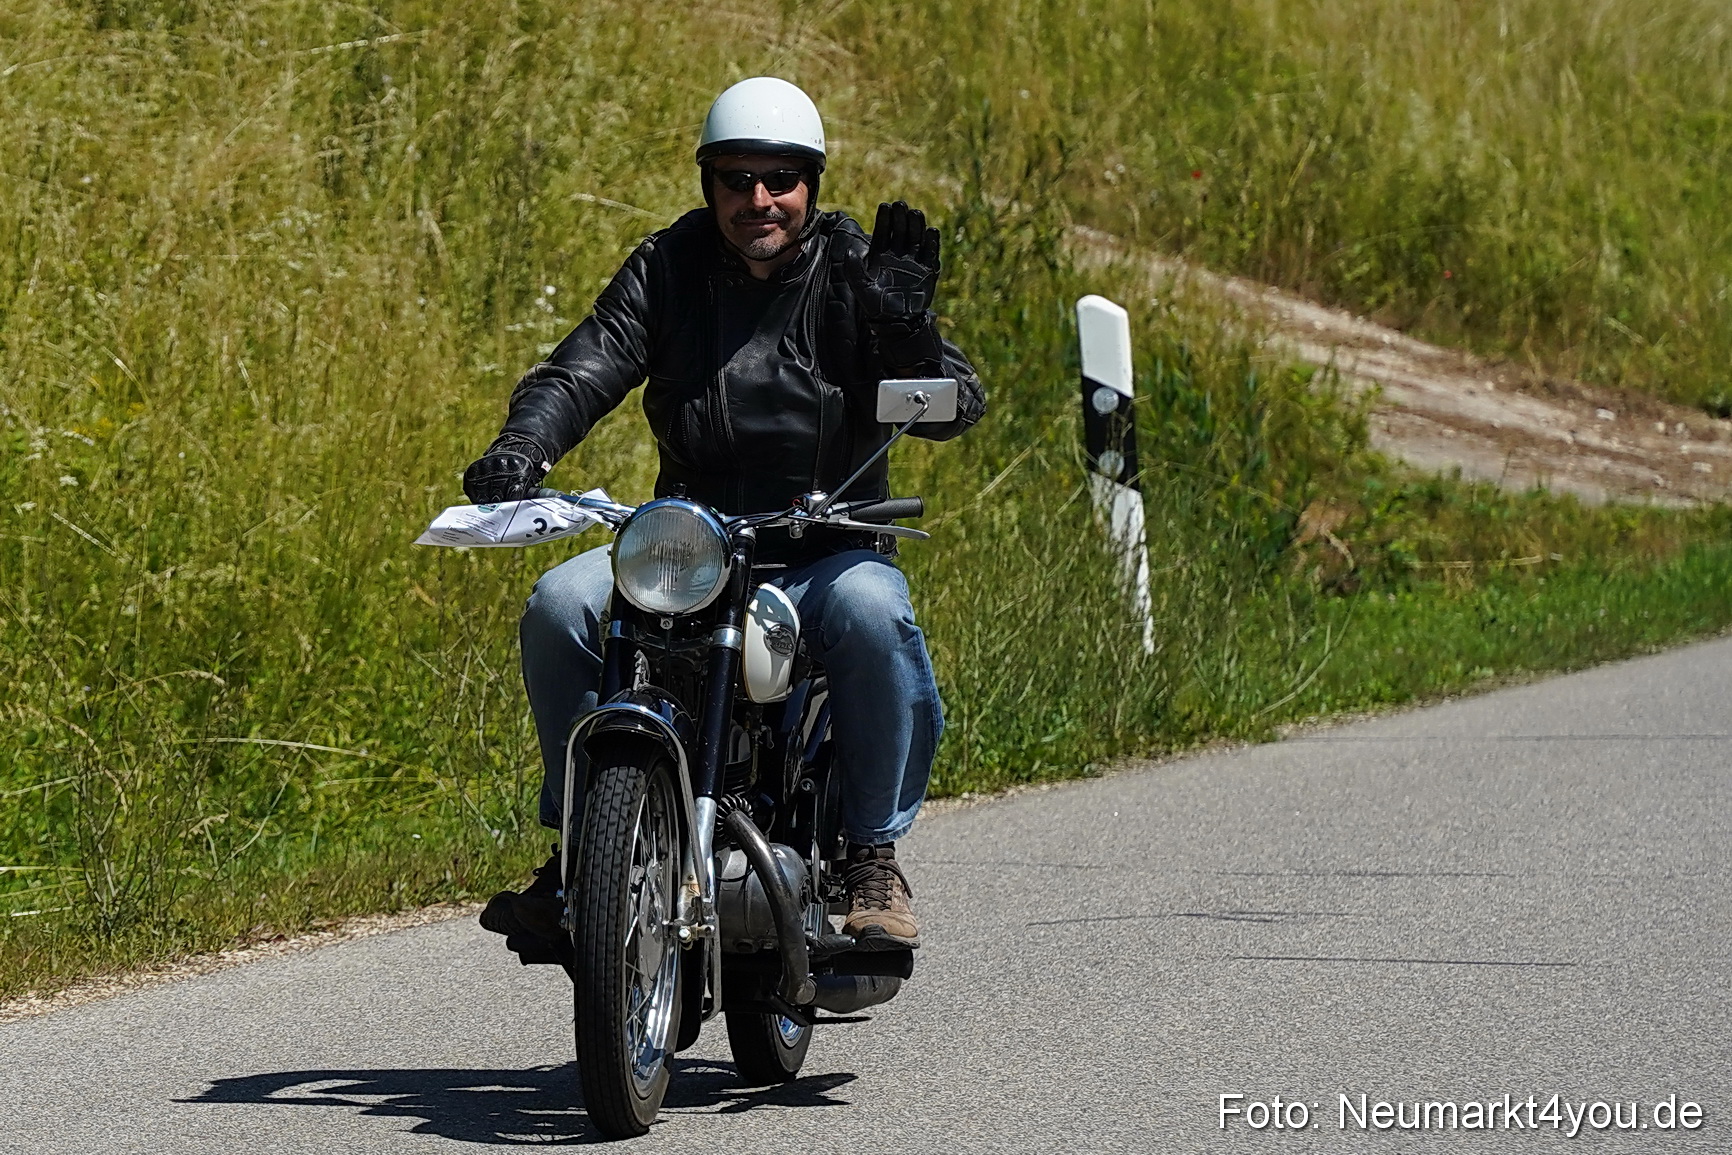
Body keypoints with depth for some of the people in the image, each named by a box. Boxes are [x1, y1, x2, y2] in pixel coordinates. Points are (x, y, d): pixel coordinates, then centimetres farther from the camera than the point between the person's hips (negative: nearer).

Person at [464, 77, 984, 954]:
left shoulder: (852, 270, -1)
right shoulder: (669, 266, 5)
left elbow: (953, 411, -10)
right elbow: (582, 369, -7)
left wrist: (905, 328, -31)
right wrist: (520, 449, -28)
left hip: (828, 549, -2)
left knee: (872, 615, -35)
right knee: (559, 608, -22)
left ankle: (874, 856, -19)